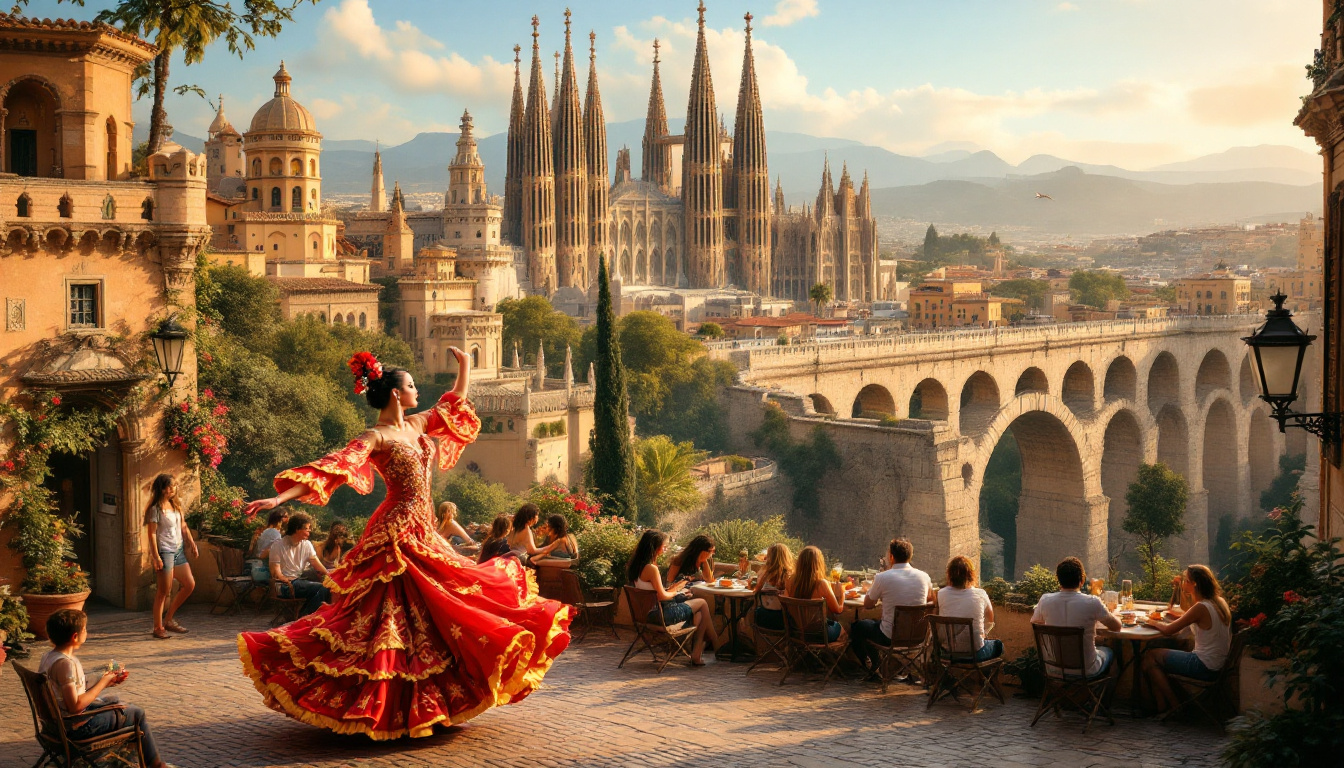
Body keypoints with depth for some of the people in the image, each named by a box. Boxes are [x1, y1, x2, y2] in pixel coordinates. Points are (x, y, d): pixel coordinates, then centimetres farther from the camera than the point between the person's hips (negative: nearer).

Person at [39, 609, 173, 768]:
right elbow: (75, 706, -29)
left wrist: (108, 681, 3)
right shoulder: (65, 663, -27)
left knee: (111, 699, 33)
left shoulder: (48, 656, 3)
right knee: (136, 713, 3)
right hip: (76, 726, -10)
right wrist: (102, 683, -17)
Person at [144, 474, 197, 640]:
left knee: (189, 584, 7)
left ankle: (168, 619, 17)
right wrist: (156, 556, -19)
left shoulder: (175, 506, 13)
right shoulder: (156, 509, -10)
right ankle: (158, 628, 4)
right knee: (163, 591, -5)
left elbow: (184, 528, 19)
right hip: (164, 551, -8)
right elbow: (152, 533, -14)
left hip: (178, 550, 8)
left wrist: (192, 545, 12)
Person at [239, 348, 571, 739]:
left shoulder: (414, 425, 11)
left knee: (425, 619, 12)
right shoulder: (375, 437, -13)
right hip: (399, 534, -9)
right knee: (400, 616, -7)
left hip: (422, 533, 9)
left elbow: (452, 406, 29)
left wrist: (465, 365, 25)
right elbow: (331, 468, -23)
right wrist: (279, 498, -32)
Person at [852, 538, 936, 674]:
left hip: (890, 637, -5)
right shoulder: (924, 576, -3)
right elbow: (930, 598, 20)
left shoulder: (882, 577, -16)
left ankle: (874, 667, 26)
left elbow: (868, 605, -2)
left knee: (857, 626, 23)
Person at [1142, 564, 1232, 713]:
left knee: (1150, 657, 1)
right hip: (1216, 666, 9)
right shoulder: (1219, 602, 5)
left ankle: (1175, 706, 9)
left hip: (1204, 668, -9)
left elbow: (1168, 630, -15)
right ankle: (1162, 707, 13)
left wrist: (1154, 623, 3)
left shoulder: (1201, 608, -22)